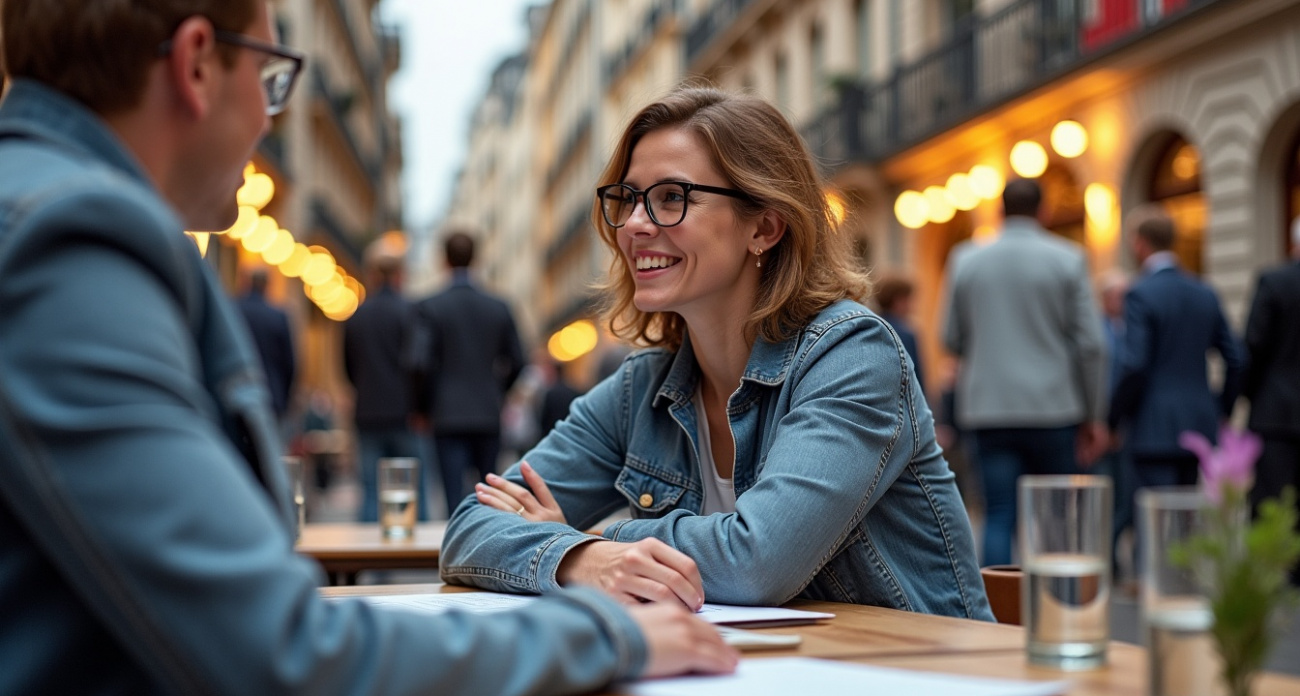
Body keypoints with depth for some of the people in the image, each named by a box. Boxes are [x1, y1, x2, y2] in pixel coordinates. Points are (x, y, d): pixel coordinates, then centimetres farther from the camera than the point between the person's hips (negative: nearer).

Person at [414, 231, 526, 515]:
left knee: (456, 496, -6)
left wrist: (423, 407, 4)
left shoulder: (430, 308, -5)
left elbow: (425, 363, -10)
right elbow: (516, 362, 9)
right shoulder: (499, 308, 6)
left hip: (449, 417, -3)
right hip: (489, 416, 3)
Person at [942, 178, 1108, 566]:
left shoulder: (965, 259, 4)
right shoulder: (1067, 259, -2)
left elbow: (952, 341, 9)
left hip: (988, 407, 1)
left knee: (999, 516, 1)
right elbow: (1090, 344, -4)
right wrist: (1095, 416, 3)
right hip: (1053, 409, -1)